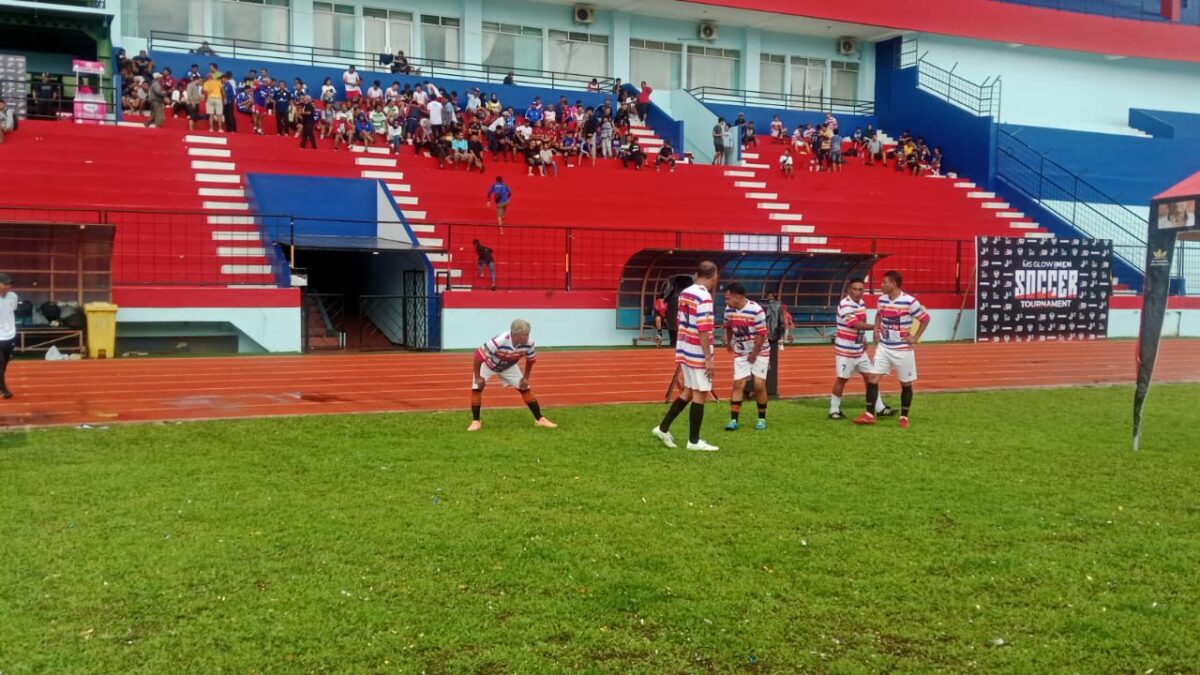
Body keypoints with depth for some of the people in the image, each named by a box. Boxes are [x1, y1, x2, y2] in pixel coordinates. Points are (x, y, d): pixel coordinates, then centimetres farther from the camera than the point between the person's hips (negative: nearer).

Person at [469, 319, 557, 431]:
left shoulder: (528, 344, -29)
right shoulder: (499, 341, -46)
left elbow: (530, 359, -6)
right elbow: (479, 355, -37)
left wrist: (526, 377, -1)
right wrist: (477, 377, -28)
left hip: (508, 366, 4)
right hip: (488, 364, -4)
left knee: (525, 388, -1)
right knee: (477, 388, -18)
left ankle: (539, 419, 8)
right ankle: (476, 421, -5)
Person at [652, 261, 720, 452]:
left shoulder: (685, 293, 8)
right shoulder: (704, 297, -18)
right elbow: (703, 330, -22)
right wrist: (708, 358, -19)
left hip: (684, 350, 9)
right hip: (698, 354, -8)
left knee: (689, 391, 19)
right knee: (699, 394, 1)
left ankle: (663, 428, 18)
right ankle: (694, 441, 7)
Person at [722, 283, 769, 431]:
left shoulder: (756, 310, -25)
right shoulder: (728, 310, -7)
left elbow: (761, 335, -20)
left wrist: (754, 355, -14)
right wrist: (728, 342, 23)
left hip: (760, 352, -4)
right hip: (740, 353, 4)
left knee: (759, 385, -4)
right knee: (738, 385, -4)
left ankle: (762, 419, 13)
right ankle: (733, 420, -2)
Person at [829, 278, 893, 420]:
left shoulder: (861, 303, 7)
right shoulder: (845, 305, -20)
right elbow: (857, 324, -27)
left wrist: (864, 340, 10)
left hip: (859, 350, 8)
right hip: (845, 350, -8)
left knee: (869, 377, 9)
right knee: (842, 379, -1)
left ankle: (879, 408, 15)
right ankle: (834, 410, 11)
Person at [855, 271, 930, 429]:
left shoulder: (909, 301, -16)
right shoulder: (882, 300, 1)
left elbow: (925, 318, -5)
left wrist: (916, 338, -7)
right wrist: (876, 330, 9)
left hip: (902, 350, -5)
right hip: (883, 347, 5)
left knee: (906, 384, 6)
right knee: (872, 379, -3)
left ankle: (904, 417, 20)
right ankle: (869, 415, 2)